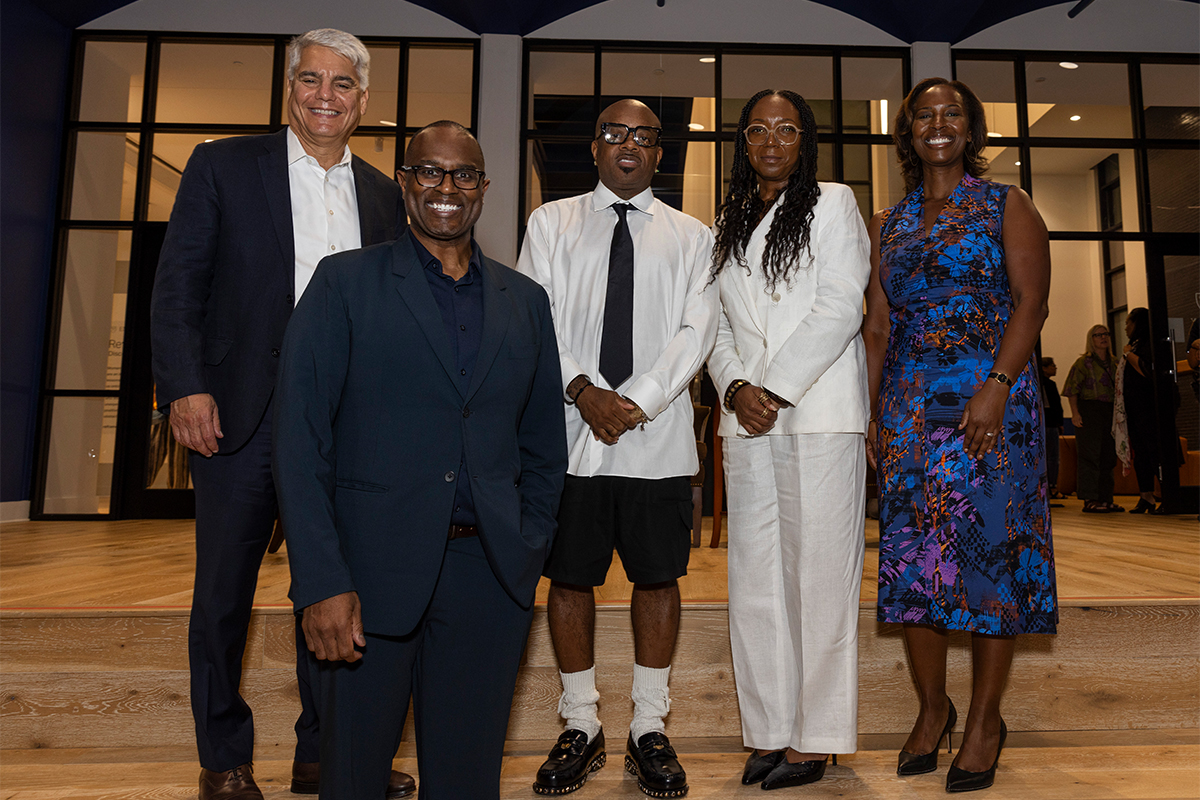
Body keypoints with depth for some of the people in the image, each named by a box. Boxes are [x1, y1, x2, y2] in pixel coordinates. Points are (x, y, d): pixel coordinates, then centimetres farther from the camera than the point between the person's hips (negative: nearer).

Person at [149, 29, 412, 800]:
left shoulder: (384, 194, 11)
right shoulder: (223, 165, 3)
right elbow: (177, 286, -2)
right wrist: (185, 386, -13)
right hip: (241, 418, -2)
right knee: (225, 591, 9)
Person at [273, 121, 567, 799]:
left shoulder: (526, 301, 10)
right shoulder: (346, 283, 0)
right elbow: (302, 439, -6)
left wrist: (529, 552, 4)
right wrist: (323, 582, -12)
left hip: (489, 572, 3)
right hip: (374, 566, -2)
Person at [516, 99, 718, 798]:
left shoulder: (691, 236, 12)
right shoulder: (551, 223, 12)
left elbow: (696, 330, 0)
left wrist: (638, 401, -14)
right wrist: (583, 389, -13)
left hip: (658, 435, 0)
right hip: (570, 432, 0)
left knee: (658, 577, 5)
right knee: (570, 577, 6)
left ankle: (650, 729, 21)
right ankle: (581, 727, 23)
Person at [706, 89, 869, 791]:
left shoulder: (833, 205, 6)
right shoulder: (728, 225, 20)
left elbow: (840, 307, -6)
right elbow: (719, 326, 16)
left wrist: (775, 389, -12)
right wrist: (734, 386, -3)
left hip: (818, 411, -4)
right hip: (748, 418, 5)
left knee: (819, 575, -2)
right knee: (755, 578, 4)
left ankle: (815, 741, 8)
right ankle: (770, 731, 15)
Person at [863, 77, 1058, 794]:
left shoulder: (1007, 206, 7)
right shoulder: (887, 225, 16)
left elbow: (1031, 301, -4)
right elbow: (878, 325, 12)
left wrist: (996, 386, -18)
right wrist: (869, 410, 3)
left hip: (992, 398, -3)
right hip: (909, 406, 3)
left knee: (989, 546, -2)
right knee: (911, 553, 1)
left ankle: (985, 719, 13)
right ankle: (932, 708, 18)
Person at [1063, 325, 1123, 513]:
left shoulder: (1114, 363, 16)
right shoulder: (1083, 362, -3)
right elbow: (1072, 390, -8)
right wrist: (1075, 413, -18)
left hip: (1110, 412, 7)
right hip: (1089, 411, -7)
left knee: (1108, 456, 8)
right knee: (1090, 454, -8)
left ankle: (1106, 499, 15)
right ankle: (1089, 500, -6)